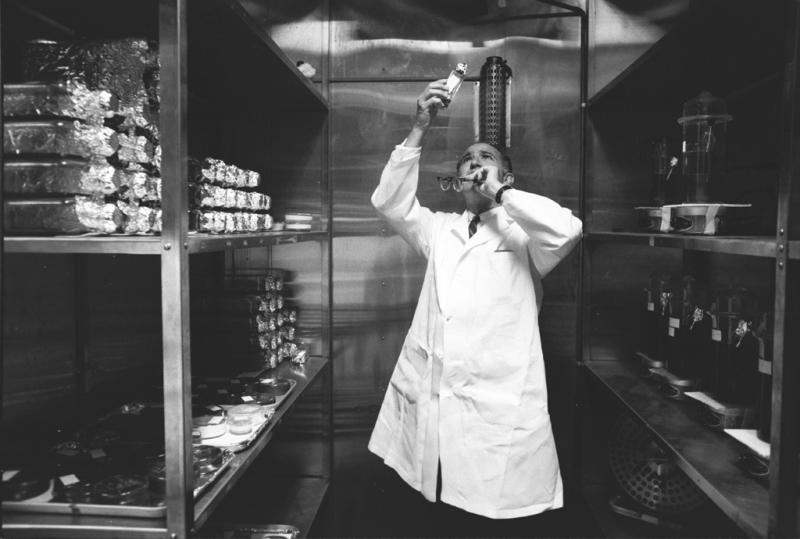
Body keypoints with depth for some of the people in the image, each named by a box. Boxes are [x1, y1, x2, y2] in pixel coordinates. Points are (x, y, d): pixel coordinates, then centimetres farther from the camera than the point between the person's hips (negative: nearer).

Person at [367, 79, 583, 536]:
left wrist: (498, 193, -5)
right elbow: (390, 202, 5)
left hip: (501, 408, -4)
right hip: (425, 402, 4)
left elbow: (568, 229, -17)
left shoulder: (525, 234, 3)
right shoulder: (440, 229, 16)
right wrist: (420, 130, -4)